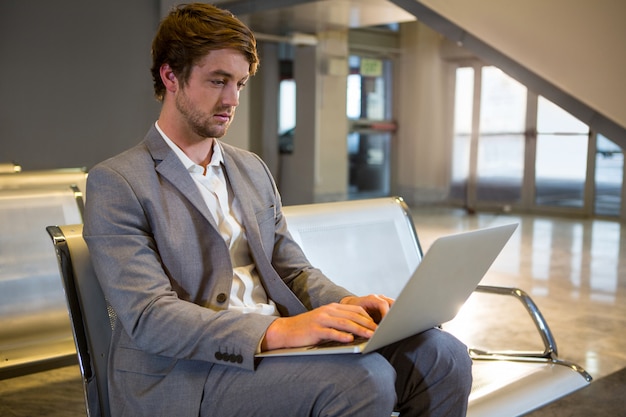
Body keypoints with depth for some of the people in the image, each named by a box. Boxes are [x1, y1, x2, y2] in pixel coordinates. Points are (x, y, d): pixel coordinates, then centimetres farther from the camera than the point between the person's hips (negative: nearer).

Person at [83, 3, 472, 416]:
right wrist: (276, 331, -27)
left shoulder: (253, 170, 18)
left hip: (276, 344, 7)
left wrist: (347, 304, -5)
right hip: (187, 375, -6)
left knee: (440, 354, -14)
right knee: (364, 379, -30)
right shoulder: (116, 183, -4)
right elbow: (148, 316, -15)